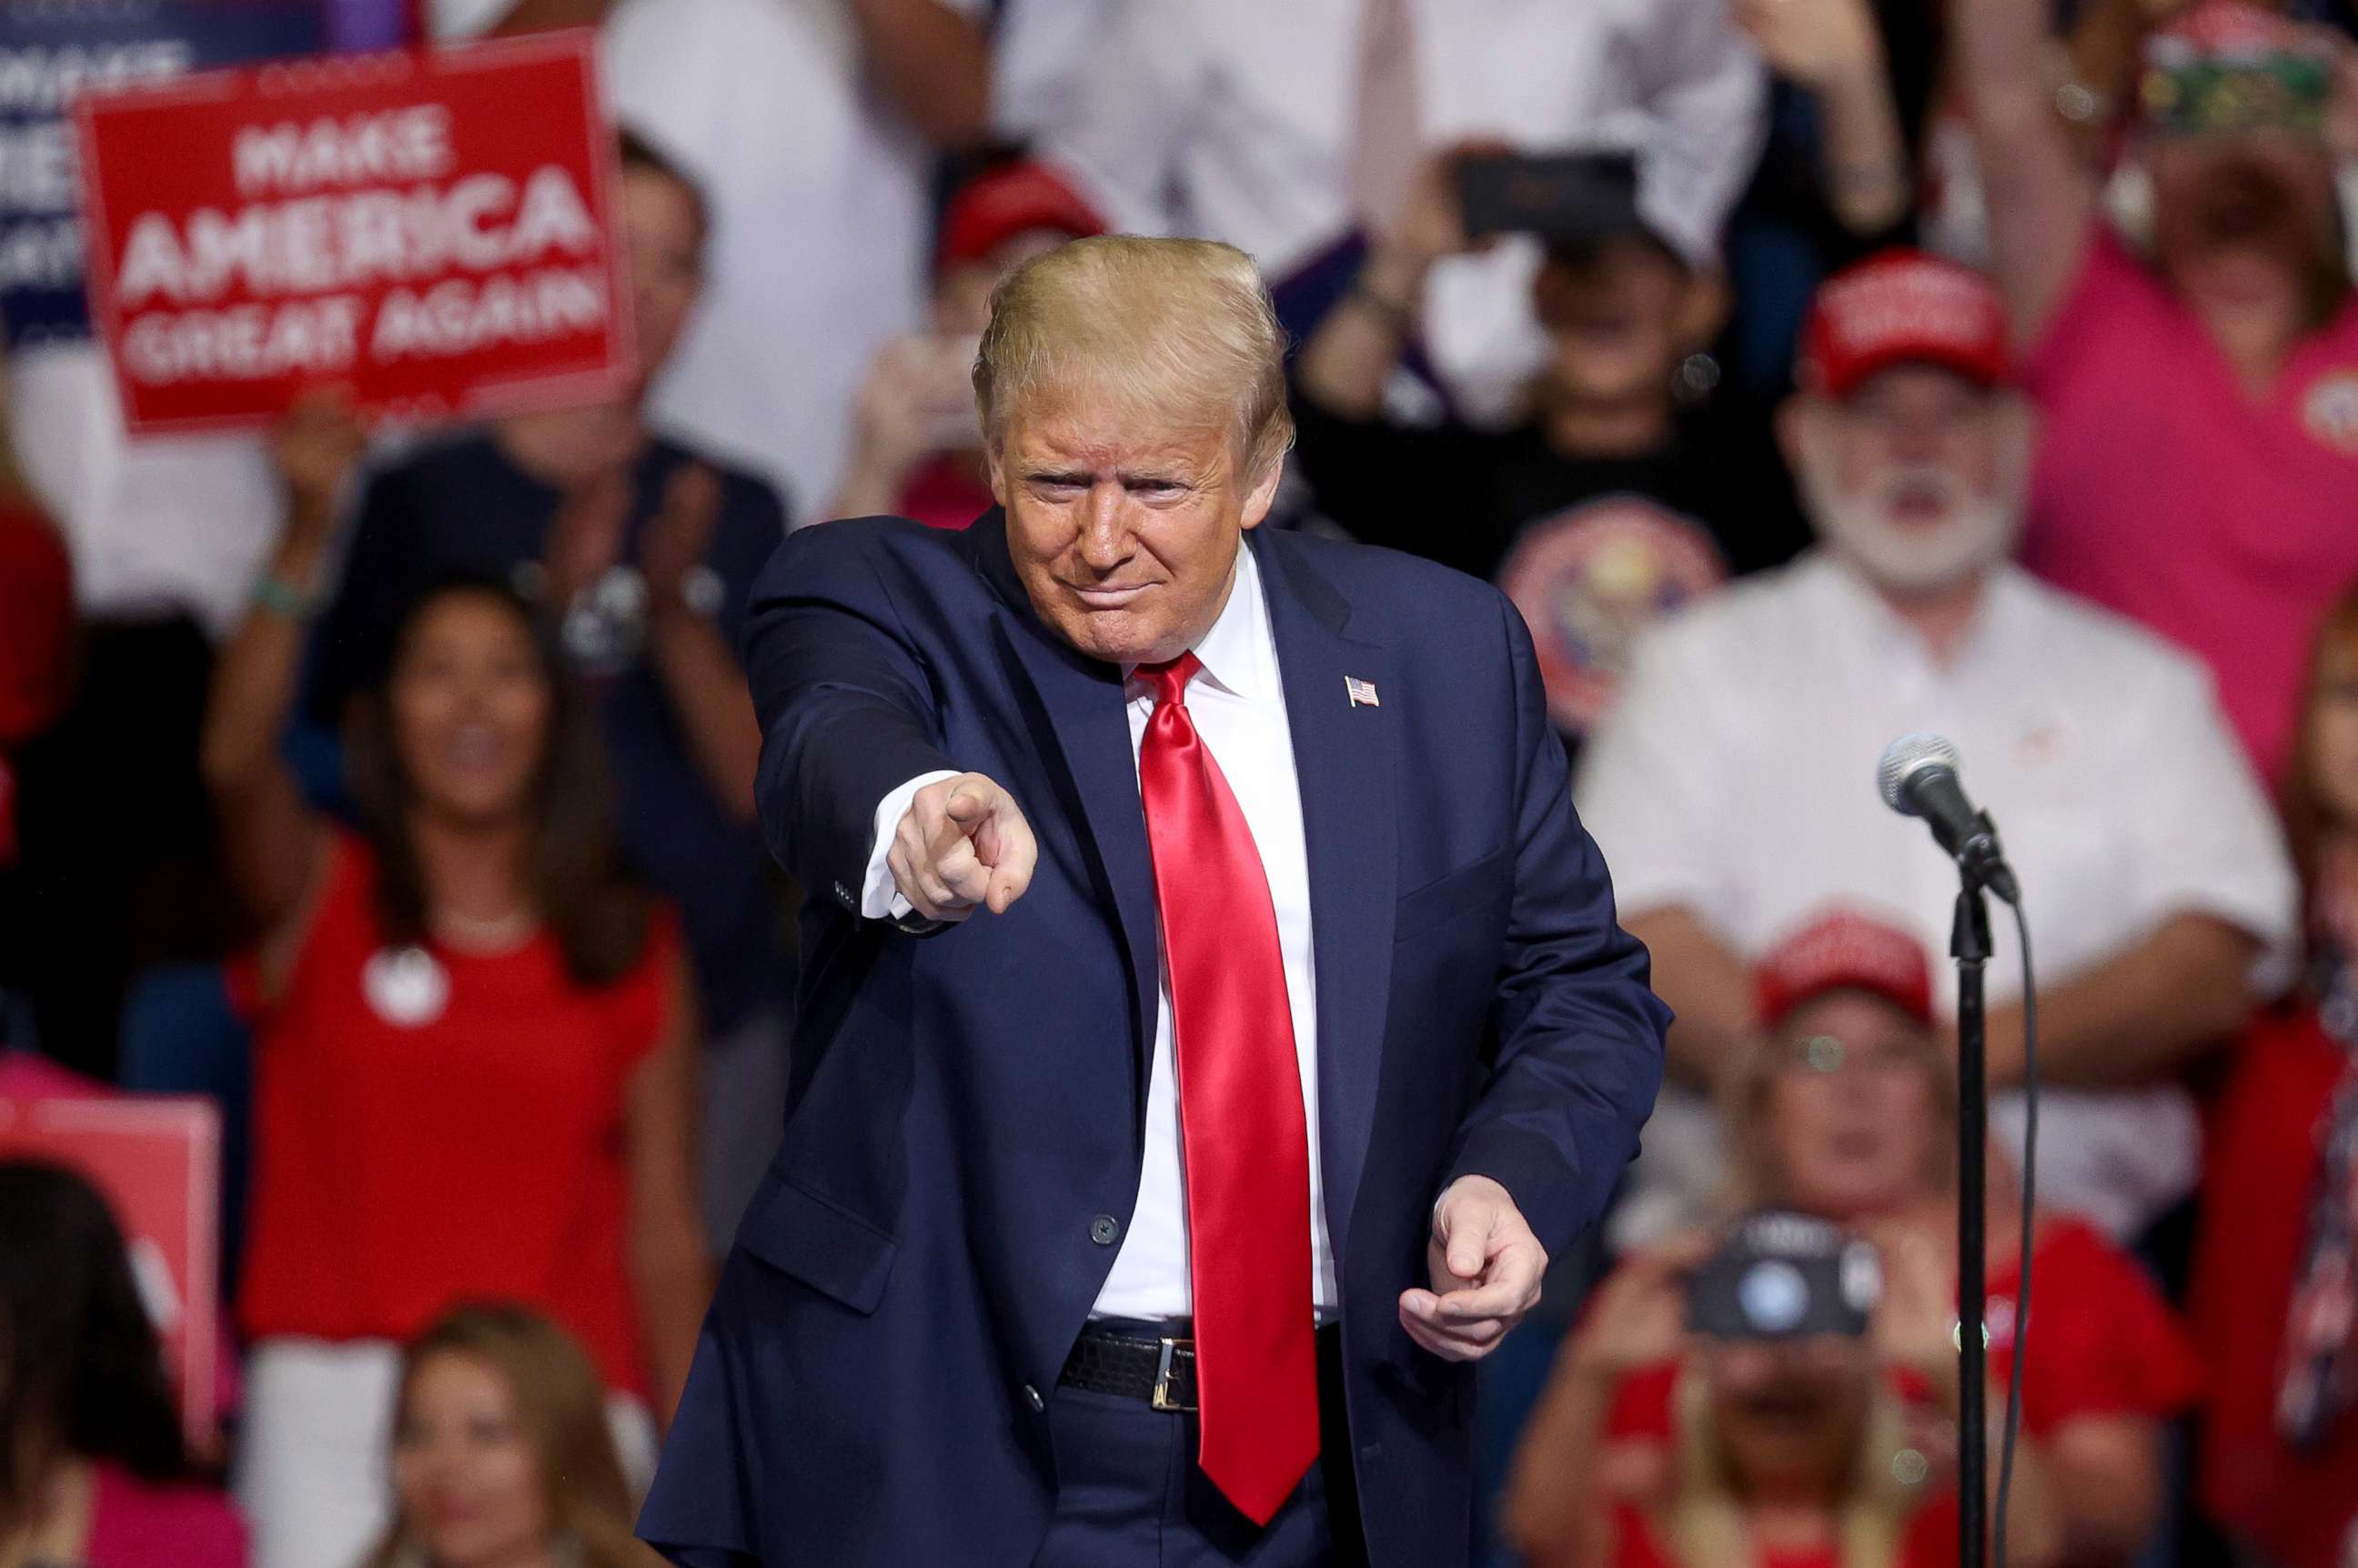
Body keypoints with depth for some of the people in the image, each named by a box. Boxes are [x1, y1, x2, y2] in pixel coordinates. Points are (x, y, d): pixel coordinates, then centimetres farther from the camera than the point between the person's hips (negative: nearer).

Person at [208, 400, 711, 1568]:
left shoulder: (631, 950, 12)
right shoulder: (322, 896, 8)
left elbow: (665, 1239, 12)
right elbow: (236, 762, -14)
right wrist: (306, 540, -29)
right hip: (333, 1395, -1)